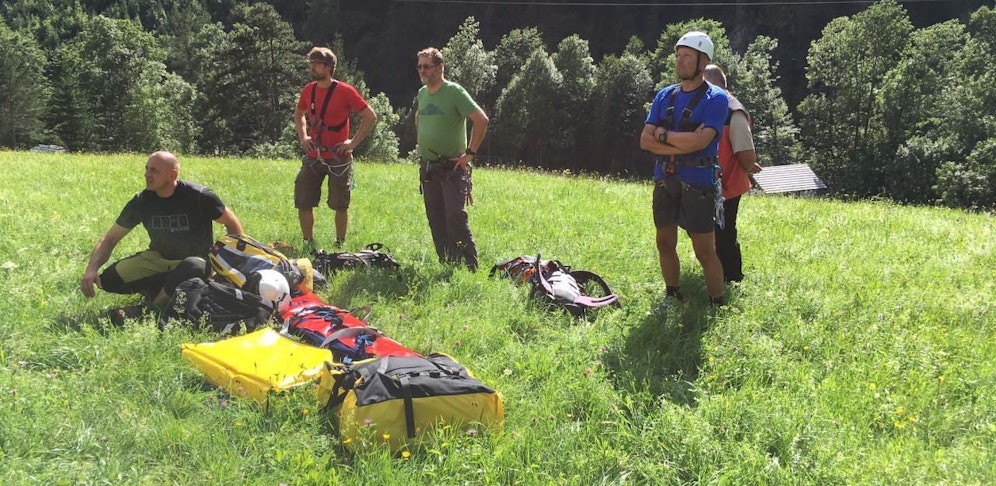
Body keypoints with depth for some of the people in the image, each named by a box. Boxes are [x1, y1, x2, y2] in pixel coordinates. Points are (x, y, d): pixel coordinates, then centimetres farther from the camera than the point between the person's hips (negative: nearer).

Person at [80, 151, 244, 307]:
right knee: (109, 278, -17)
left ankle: (155, 306, -20)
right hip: (157, 258, 4)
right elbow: (110, 238, -2)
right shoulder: (141, 201, -6)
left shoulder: (198, 196, -16)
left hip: (195, 259, -4)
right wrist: (91, 270, -18)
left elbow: (232, 224, -6)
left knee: (192, 269, -41)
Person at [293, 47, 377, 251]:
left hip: (338, 159, -5)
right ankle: (309, 244, 15)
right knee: (303, 203, 2)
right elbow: (299, 114, 26)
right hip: (313, 157, 5)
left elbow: (370, 117, -8)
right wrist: (302, 136, 10)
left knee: (340, 206, 3)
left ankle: (339, 246, 17)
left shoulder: (345, 91, -10)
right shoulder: (308, 90, 6)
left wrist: (353, 143, -10)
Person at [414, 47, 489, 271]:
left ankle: (470, 267, -10)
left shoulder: (454, 91, -11)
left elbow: (481, 120, -17)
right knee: (436, 220, 9)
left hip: (452, 168, -7)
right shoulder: (421, 93, 10)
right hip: (427, 167, 7)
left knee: (455, 217, -16)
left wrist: (470, 152, -16)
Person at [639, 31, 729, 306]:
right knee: (665, 243, 13)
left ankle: (717, 307, 6)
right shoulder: (665, 96, 8)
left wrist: (663, 134, -8)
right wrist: (682, 145, -13)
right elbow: (645, 141, 0)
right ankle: (672, 296, 29)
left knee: (704, 251, -3)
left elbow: (700, 141, -21)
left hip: (697, 184, -6)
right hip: (664, 180, 6)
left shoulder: (715, 99, -7)